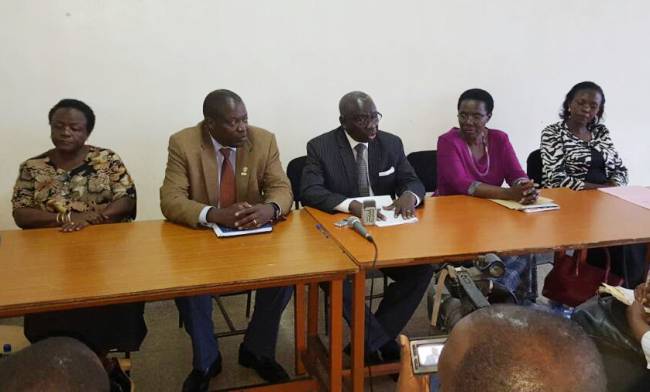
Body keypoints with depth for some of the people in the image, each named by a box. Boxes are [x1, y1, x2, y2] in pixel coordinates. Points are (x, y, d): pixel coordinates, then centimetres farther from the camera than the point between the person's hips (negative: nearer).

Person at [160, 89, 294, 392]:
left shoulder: (264, 140, -6)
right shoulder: (183, 143, -13)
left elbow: (282, 189, -6)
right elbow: (170, 201, -18)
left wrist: (270, 209, -32)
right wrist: (214, 215, -36)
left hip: (252, 233, 2)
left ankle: (256, 350, 4)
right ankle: (206, 359, -2)